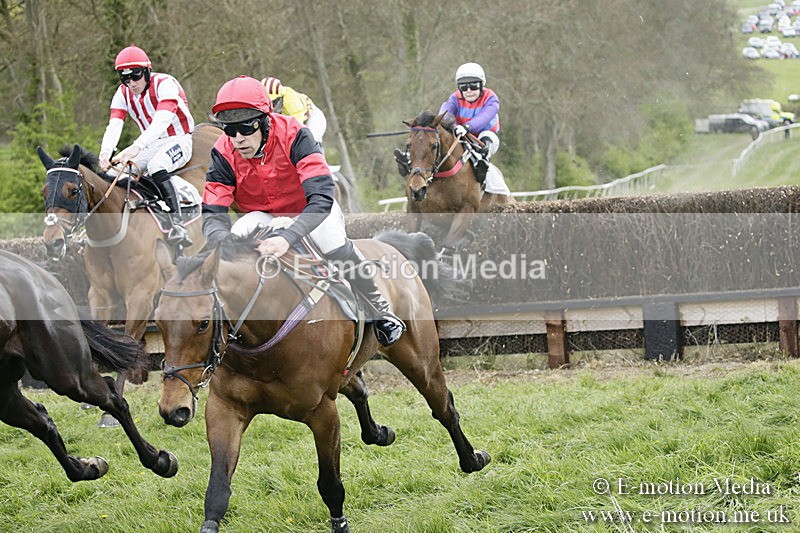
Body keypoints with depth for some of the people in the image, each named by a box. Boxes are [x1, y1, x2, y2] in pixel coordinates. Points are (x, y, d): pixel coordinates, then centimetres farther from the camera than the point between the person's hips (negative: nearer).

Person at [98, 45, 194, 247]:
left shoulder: (165, 84, -21)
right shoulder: (123, 93, -1)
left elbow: (161, 120, -36)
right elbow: (114, 125, -14)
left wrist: (136, 147, -50)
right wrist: (105, 153, -35)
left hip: (179, 140, -7)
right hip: (151, 145, 7)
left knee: (155, 166, -37)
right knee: (113, 173, -10)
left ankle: (177, 225, -40)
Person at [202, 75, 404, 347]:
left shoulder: (294, 136, -32)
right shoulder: (224, 154, -22)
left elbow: (322, 197, -41)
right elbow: (212, 215, -24)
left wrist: (287, 237, -57)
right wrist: (227, 242, -50)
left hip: (312, 211, -2)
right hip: (263, 217, 2)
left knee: (330, 239, -33)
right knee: (237, 233, -31)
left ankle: (380, 310, -10)